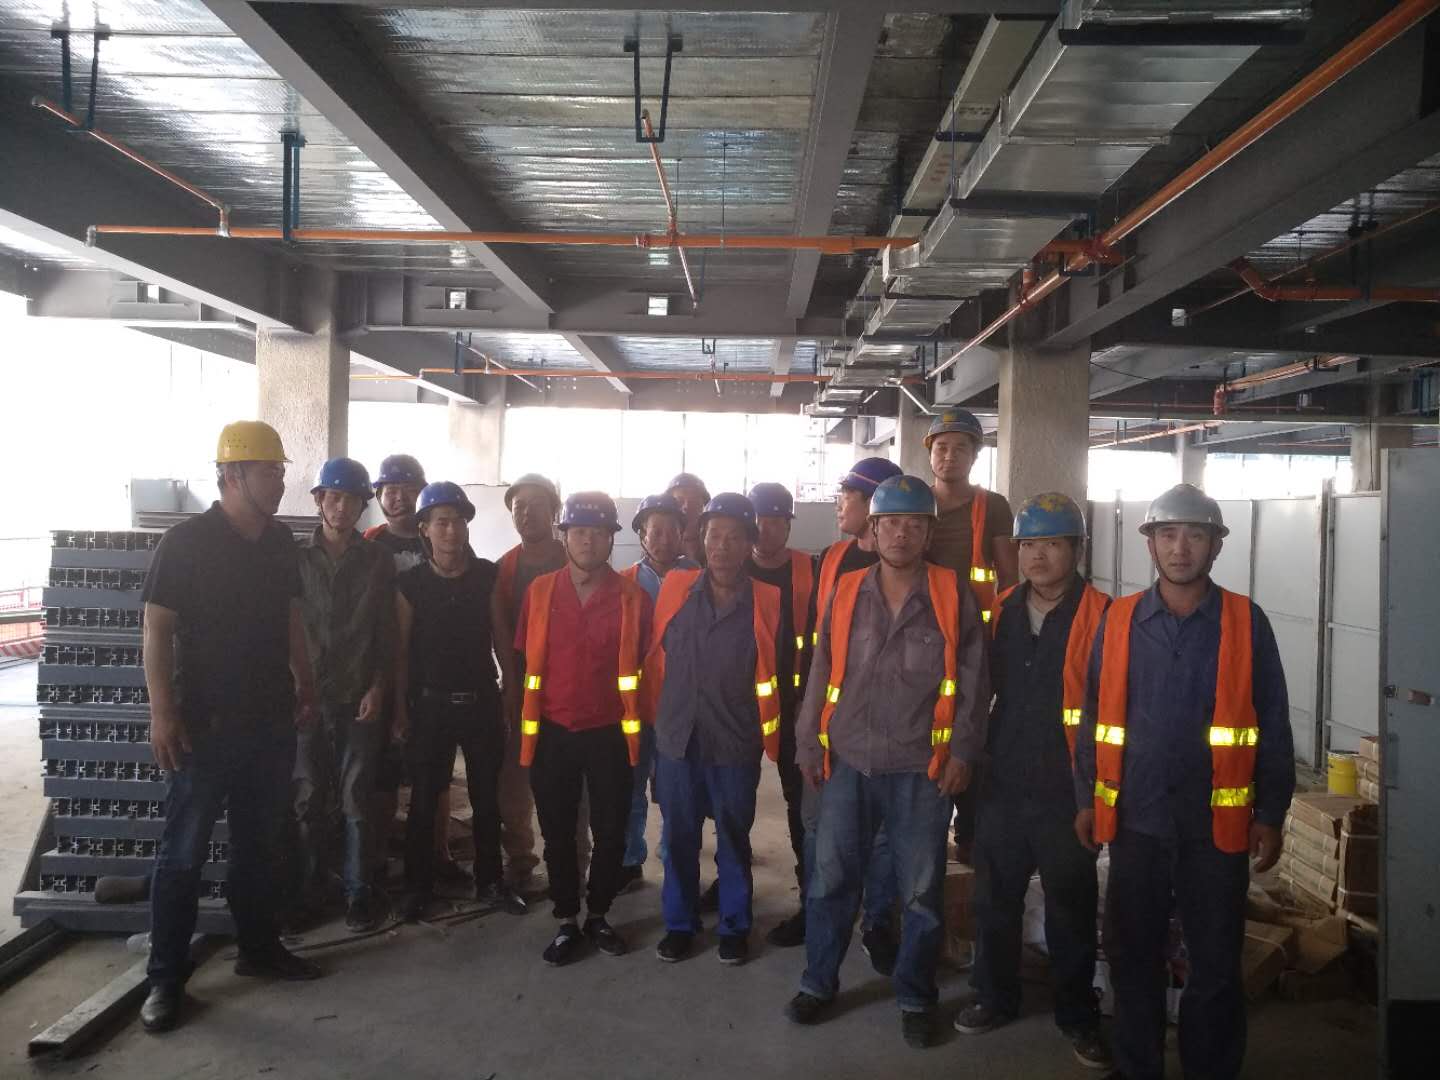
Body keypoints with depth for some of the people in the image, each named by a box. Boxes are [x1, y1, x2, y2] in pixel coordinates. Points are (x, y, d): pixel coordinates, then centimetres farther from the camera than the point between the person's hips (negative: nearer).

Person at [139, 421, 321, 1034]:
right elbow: (157, 629, -12)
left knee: (260, 843, 16)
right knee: (183, 853, 4)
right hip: (205, 724, -5)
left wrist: (304, 686, 14)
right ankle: (165, 978, 15)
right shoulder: (186, 542, -11)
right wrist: (163, 712, -17)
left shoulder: (279, 542, 6)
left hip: (270, 720, 6)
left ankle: (259, 948, 30)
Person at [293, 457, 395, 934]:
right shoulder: (297, 557, 4)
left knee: (356, 799, 2)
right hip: (309, 695, 1)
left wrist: (377, 689, -4)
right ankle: (309, 892, 20)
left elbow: (386, 633, 4)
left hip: (360, 697, -1)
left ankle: (359, 893, 12)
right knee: (310, 799, 7)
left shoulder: (378, 560, 4)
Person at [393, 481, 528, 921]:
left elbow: (501, 638, 2)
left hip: (482, 700, 1)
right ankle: (418, 886, 22)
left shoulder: (487, 575, -1)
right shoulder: (410, 583, -4)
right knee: (424, 800, 8)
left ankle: (490, 881, 23)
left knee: (486, 796, 10)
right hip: (430, 703, -1)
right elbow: (401, 650, -2)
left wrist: (514, 693, 1)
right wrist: (400, 710, -4)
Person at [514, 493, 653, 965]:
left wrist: (637, 725, 1)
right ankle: (566, 922, 26)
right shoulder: (539, 592, 0)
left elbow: (643, 666, 4)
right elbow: (524, 661, 6)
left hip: (610, 734, -1)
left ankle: (598, 916, 29)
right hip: (552, 732, 1)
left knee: (610, 832, 9)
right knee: (558, 832, 10)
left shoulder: (634, 599, -4)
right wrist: (525, 722, 5)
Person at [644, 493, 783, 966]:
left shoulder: (766, 601, -7)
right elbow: (656, 657, 9)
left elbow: (772, 673, 2)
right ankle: (679, 924, 32)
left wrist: (767, 734, 5)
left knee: (734, 840, 13)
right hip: (676, 740, 2)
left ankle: (735, 927, 31)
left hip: (736, 745, -2)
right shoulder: (674, 588, -1)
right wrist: (661, 714, 11)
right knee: (678, 838, 14)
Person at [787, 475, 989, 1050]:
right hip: (848, 764, 2)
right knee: (830, 879, 11)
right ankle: (818, 982, 30)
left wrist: (963, 751, -6)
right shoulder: (845, 593, 2)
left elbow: (973, 680, -2)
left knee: (921, 892, 10)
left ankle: (915, 998, 30)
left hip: (921, 771, -1)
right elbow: (821, 674, 6)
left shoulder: (953, 596, -3)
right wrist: (809, 744, 5)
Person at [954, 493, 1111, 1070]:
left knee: (1071, 908, 12)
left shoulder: (1100, 616, -12)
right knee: (993, 898, 15)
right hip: (1002, 783, 5)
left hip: (1067, 792, -4)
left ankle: (1077, 1015, 32)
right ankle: (996, 998, 36)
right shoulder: (1002, 609, 5)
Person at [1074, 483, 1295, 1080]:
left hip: (1217, 824, -1)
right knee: (1133, 956, 13)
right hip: (1135, 820, 1)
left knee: (1216, 963, 10)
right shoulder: (1117, 621, 1)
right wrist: (1086, 799, 4)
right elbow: (1093, 719, 4)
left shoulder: (1248, 623, -2)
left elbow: (1273, 728, 1)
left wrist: (1270, 815, -1)